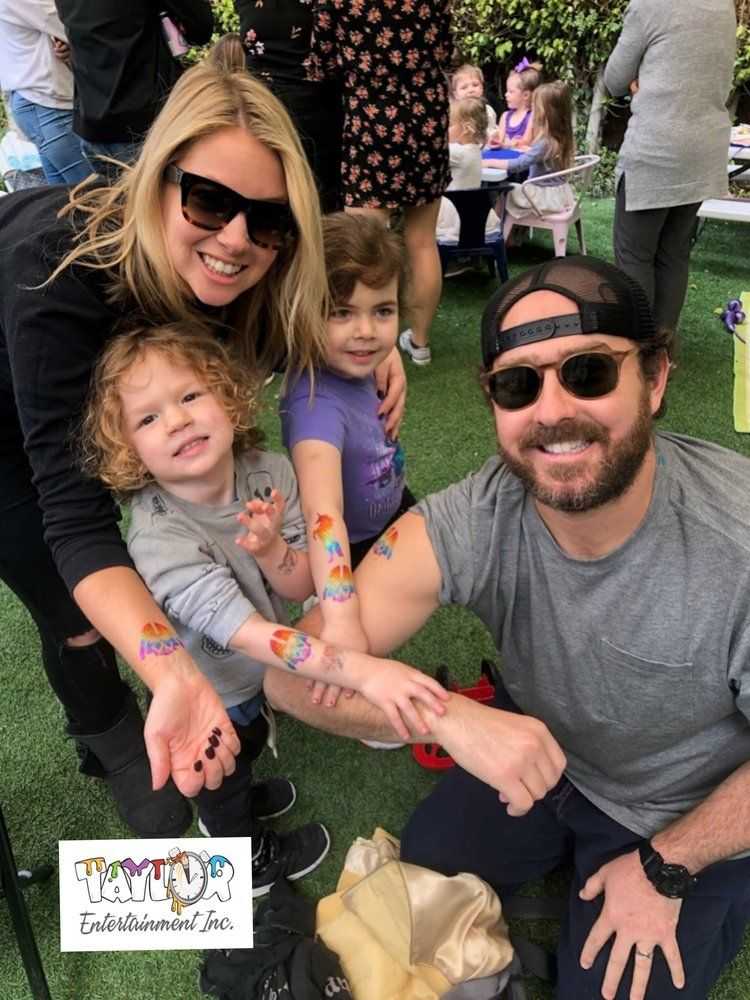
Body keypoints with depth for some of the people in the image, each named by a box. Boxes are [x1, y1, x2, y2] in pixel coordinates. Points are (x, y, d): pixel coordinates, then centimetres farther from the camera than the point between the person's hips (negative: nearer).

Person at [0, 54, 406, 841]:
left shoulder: (224, 272, -27)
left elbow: (286, 338, -4)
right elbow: (74, 508, -45)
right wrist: (173, 674, -58)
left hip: (84, 394, 5)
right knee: (74, 613, -6)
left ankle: (101, 734, 36)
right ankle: (115, 750, 26)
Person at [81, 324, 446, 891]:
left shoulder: (269, 473, -23)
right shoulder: (159, 536, -39)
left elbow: (302, 587, -17)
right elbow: (245, 631, -45)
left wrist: (270, 548, -38)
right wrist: (362, 670, -53)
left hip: (262, 673, 6)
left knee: (249, 747, 35)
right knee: (220, 773, 25)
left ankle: (231, 805, 68)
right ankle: (252, 858, 57)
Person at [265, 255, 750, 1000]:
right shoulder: (468, 526, -30)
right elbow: (297, 676, -29)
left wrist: (664, 869, -12)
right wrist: (447, 715, -45)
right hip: (540, 752, 3)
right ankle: (568, 860, 30)